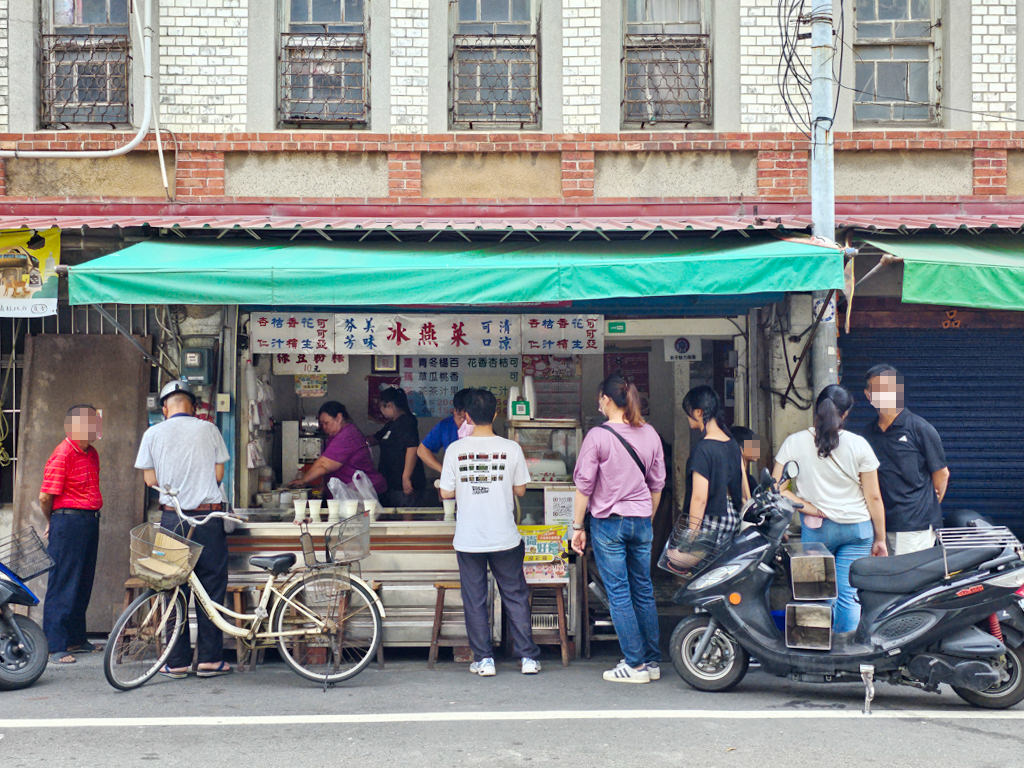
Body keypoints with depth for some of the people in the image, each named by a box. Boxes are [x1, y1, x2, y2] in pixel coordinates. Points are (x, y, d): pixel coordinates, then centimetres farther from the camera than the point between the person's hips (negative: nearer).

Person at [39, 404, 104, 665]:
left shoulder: (91, 454, 13)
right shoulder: (62, 455, -14)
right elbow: (45, 497, -13)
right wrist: (53, 522, 2)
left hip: (90, 521, 9)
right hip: (68, 520, -9)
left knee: (83, 583, 14)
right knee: (63, 584, -5)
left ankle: (76, 639, 24)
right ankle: (55, 646, 0)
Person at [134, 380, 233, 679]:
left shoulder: (153, 434, 1)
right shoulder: (209, 430, 0)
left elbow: (150, 479, 5)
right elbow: (219, 474, 3)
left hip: (172, 518, 1)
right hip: (208, 517, -1)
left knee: (174, 588, 8)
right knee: (211, 587, 6)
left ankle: (177, 661, 10)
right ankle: (209, 659, 8)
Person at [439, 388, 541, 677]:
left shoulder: (455, 449, -6)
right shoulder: (511, 448, -6)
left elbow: (446, 493, -2)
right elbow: (520, 489, 3)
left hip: (468, 539, 0)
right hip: (504, 538, 0)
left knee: (474, 600, 9)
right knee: (515, 596, 11)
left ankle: (484, 659, 11)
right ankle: (527, 657, 11)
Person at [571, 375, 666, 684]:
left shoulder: (597, 436, -10)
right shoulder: (649, 434, 5)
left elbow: (584, 485, -8)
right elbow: (657, 483, 13)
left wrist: (577, 526, -1)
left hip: (608, 522, -5)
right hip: (641, 521, 5)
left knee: (618, 593, 0)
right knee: (644, 591, 12)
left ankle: (635, 664, 1)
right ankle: (652, 661, 17)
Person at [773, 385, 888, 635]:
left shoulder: (794, 442, -5)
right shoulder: (858, 445, -6)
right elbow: (874, 497, -3)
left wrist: (809, 508, -5)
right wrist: (880, 539, 5)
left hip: (816, 529, 0)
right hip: (857, 528, 0)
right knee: (849, 595, 3)